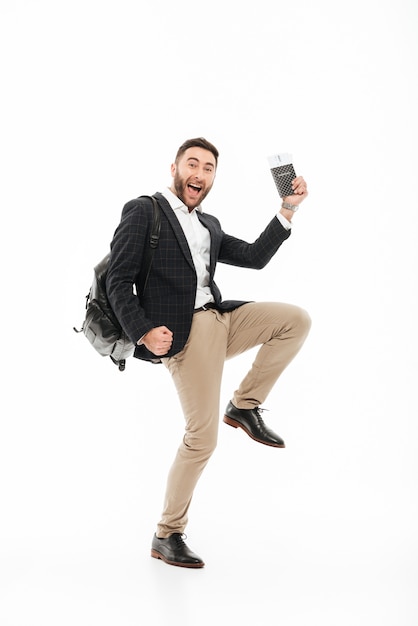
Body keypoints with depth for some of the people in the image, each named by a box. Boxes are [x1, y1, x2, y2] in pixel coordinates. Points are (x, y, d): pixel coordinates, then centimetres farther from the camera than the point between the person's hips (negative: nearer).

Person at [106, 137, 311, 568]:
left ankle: (244, 406, 3)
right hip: (183, 333, -7)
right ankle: (166, 536, 9)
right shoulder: (142, 211, 2)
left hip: (222, 319, 7)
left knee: (296, 320, -8)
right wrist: (143, 333, -19)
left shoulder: (209, 225, 23)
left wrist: (288, 209, 11)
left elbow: (254, 257, 19)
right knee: (202, 437, -8)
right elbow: (118, 282, -5)